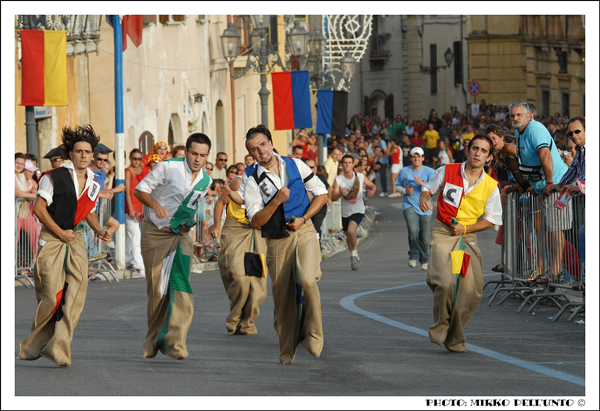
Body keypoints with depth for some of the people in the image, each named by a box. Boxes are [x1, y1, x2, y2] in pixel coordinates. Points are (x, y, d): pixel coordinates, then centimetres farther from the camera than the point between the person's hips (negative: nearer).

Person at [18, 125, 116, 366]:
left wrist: (100, 231, 7)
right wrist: (60, 233, -8)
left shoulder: (93, 185, 12)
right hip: (51, 240, -5)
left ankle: (58, 348, -10)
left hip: (76, 241, 5)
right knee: (52, 296, -9)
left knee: (75, 294, -10)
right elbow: (39, 208, -6)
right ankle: (33, 345, 10)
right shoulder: (54, 177, -5)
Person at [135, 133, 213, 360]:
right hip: (155, 233, -3)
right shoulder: (168, 168, -11)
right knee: (156, 289, 0)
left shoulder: (206, 181, 5)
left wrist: (188, 222, 4)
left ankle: (174, 341, -18)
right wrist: (155, 205, -25)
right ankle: (153, 340, 19)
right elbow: (140, 190, -7)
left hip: (180, 235, 3)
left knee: (181, 286, -16)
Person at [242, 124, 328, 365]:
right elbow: (255, 221, -7)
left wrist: (303, 218, -3)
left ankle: (313, 335, -7)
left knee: (307, 281, -24)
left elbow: (321, 194, 10)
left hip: (304, 233, 0)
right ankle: (287, 351, 17)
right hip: (277, 242, 0)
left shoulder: (295, 165, 5)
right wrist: (276, 201, -20)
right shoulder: (253, 182, -2)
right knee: (282, 296, 2)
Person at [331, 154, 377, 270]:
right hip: (345, 212, 3)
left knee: (351, 230, -27)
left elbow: (372, 185, 13)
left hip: (358, 210, -3)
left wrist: (372, 191, -10)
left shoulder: (361, 177, -4)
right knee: (348, 237, 15)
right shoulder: (338, 180, -6)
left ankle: (354, 253, -6)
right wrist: (341, 193, -32)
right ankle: (354, 257, 38)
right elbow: (333, 197, -11)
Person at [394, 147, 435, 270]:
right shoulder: (404, 171, 6)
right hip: (409, 205, 0)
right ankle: (413, 256, -4)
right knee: (413, 230, -23)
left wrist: (422, 183, -24)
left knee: (425, 236, 5)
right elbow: (397, 185, 18)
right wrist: (405, 190, -3)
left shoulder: (429, 172, -1)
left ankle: (424, 261, 25)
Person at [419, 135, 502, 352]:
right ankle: (440, 326, 1)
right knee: (445, 282, -23)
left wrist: (466, 228, -6)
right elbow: (428, 189, 15)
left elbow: (491, 219, 8)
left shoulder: (490, 186, 1)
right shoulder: (447, 172, -1)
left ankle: (453, 337, 11)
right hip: (442, 234, -2)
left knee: (471, 291, -7)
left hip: (468, 238, 2)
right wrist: (424, 199, -9)